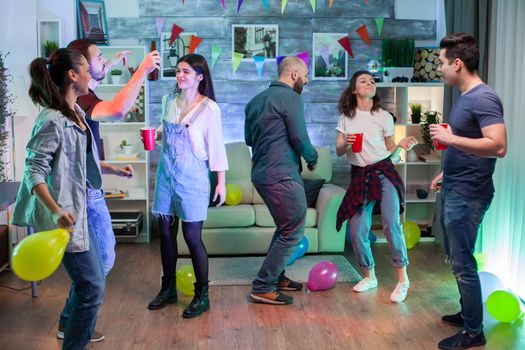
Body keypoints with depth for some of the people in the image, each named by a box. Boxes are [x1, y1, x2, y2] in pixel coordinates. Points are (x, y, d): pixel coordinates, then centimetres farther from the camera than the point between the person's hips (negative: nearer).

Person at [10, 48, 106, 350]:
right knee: (92, 286, -4)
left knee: (90, 276, 25)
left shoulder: (77, 112, 6)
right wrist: (56, 212, -35)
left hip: (79, 206, 10)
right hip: (65, 214, -10)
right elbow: (34, 173, -23)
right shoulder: (52, 121, -21)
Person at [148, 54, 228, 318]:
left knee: (192, 236, -2)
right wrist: (155, 134, 0)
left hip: (192, 176, -5)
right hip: (167, 173, 6)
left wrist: (221, 182, -10)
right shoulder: (169, 100, 7)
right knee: (166, 232, 11)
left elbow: (216, 146, -8)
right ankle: (168, 289, 27)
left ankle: (202, 296, 13)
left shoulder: (209, 108, -9)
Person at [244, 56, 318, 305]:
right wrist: (313, 159, 4)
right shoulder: (291, 97, -10)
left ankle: (276, 277, 29)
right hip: (282, 175, -9)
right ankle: (263, 288, -2)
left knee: (285, 228, 21)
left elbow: (249, 138, 20)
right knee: (293, 232, -3)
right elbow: (300, 138, -14)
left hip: (261, 173, 9)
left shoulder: (256, 100, 15)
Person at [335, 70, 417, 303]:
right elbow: (338, 151, 7)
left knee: (391, 224, -19)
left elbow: (389, 149, 8)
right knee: (357, 232, -1)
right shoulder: (345, 117, 8)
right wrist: (346, 144, -14)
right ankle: (369, 277, 22)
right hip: (359, 176, 2)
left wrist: (401, 146, -13)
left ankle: (403, 279, -7)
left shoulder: (384, 117, 4)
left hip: (383, 172, -2)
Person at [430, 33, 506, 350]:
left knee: (463, 262, -1)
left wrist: (450, 138, -27)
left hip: (468, 195, -10)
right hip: (454, 191, 10)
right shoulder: (465, 97, 11)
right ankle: (468, 313, 34)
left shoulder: (484, 98, -19)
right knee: (456, 257, 19)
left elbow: (498, 146, -29)